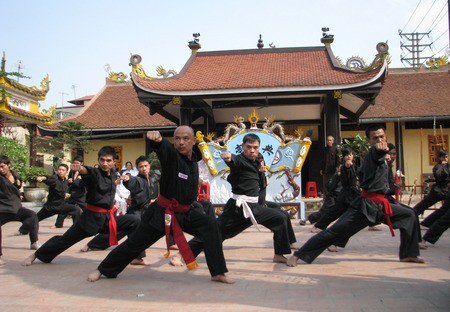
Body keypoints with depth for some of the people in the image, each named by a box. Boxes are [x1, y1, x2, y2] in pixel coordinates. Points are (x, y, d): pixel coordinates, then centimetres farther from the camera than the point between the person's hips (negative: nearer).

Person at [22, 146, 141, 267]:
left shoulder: (113, 174, 4)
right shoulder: (94, 173, -14)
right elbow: (86, 171, -43)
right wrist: (80, 168, -63)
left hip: (109, 216, 5)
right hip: (91, 216, -4)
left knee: (134, 221, -12)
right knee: (66, 239, 2)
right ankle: (35, 255, 24)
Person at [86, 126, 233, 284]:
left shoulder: (193, 161, 5)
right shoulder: (171, 155, -15)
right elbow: (163, 147, -42)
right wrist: (158, 139, -62)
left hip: (186, 212, 5)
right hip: (162, 212, -5)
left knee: (210, 225, -18)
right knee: (135, 243, 4)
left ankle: (217, 273, -9)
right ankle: (103, 270, 26)